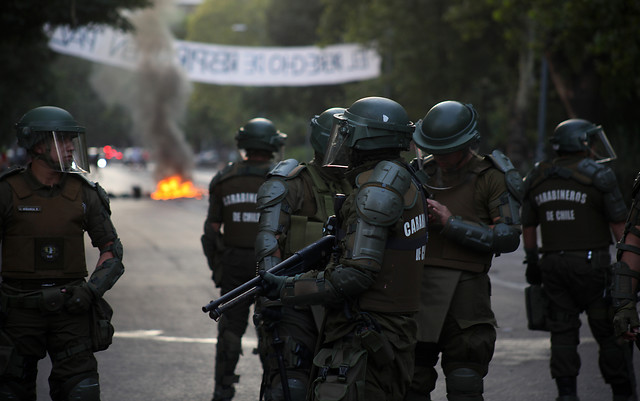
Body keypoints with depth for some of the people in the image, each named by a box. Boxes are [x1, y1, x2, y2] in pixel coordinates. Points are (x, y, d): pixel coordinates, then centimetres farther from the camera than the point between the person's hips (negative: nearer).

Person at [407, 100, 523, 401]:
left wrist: (452, 224, -12)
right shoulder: (419, 171, 13)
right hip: (417, 287, 4)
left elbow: (509, 238, -8)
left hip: (465, 292, -3)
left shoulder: (491, 178, 0)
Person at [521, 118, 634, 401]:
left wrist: (532, 262, 22)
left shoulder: (537, 178, 9)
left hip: (553, 262, 5)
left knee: (563, 331, 7)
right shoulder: (598, 175, -7)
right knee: (609, 331, 3)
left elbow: (528, 227, 13)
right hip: (591, 264, -4)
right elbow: (619, 224, -7)